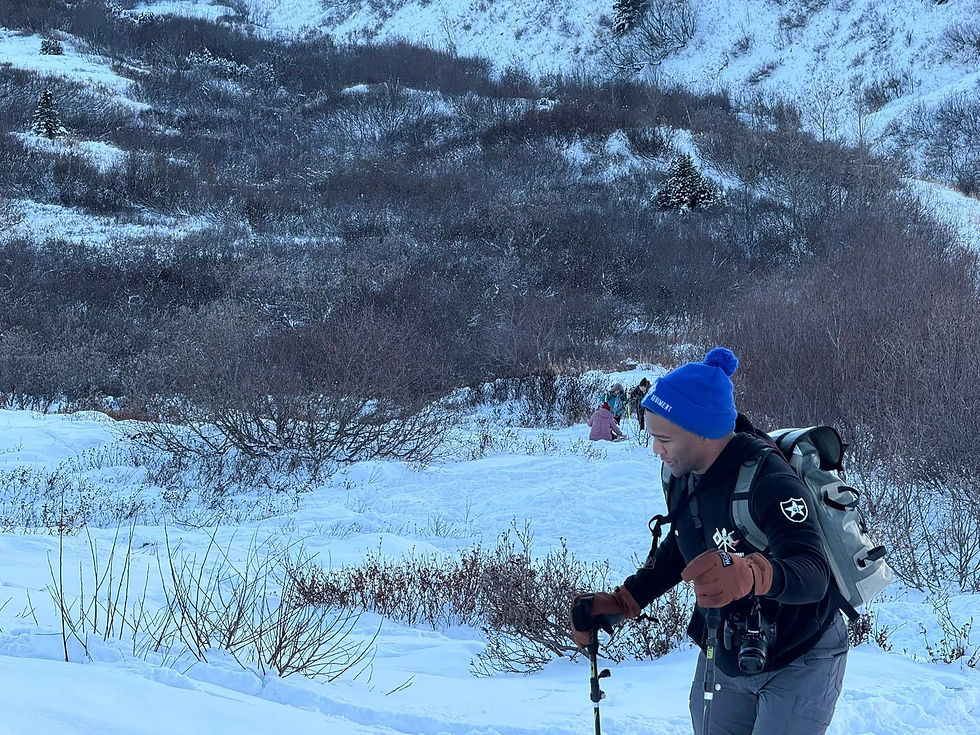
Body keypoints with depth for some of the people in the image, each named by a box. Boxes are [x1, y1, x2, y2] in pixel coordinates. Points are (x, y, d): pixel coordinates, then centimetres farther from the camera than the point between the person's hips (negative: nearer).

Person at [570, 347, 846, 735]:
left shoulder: (768, 480, -29)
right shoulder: (684, 476, -5)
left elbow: (812, 576, -41)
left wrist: (750, 574, -61)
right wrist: (620, 603, 2)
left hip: (796, 664, -7)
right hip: (724, 656, 7)